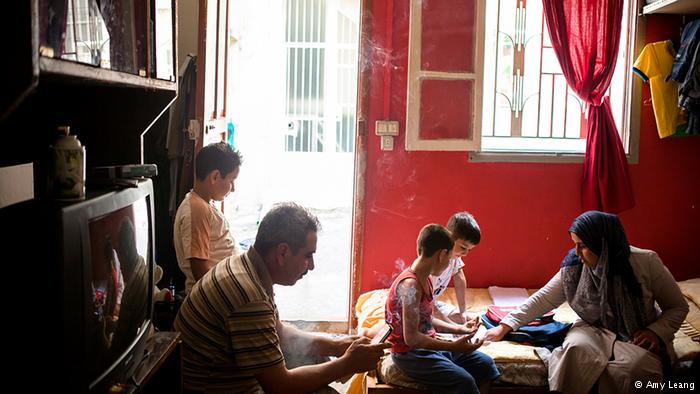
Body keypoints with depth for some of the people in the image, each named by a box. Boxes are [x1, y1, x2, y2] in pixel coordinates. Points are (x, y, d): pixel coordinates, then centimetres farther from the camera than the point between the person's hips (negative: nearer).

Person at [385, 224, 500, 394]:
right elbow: (411, 338, -27)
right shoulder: (410, 284, -24)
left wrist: (458, 329, 13)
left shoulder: (424, 279, 6)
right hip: (409, 353, -10)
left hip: (429, 345, 10)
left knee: (485, 364, 5)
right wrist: (453, 347, -27)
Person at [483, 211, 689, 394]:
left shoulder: (646, 262, -12)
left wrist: (656, 332, -18)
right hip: (595, 330, 2)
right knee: (575, 349, -33)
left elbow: (678, 307, -1)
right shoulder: (574, 267, -6)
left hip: (638, 337, -1)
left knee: (634, 367, -35)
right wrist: (505, 326, -2)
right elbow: (542, 300, 1)